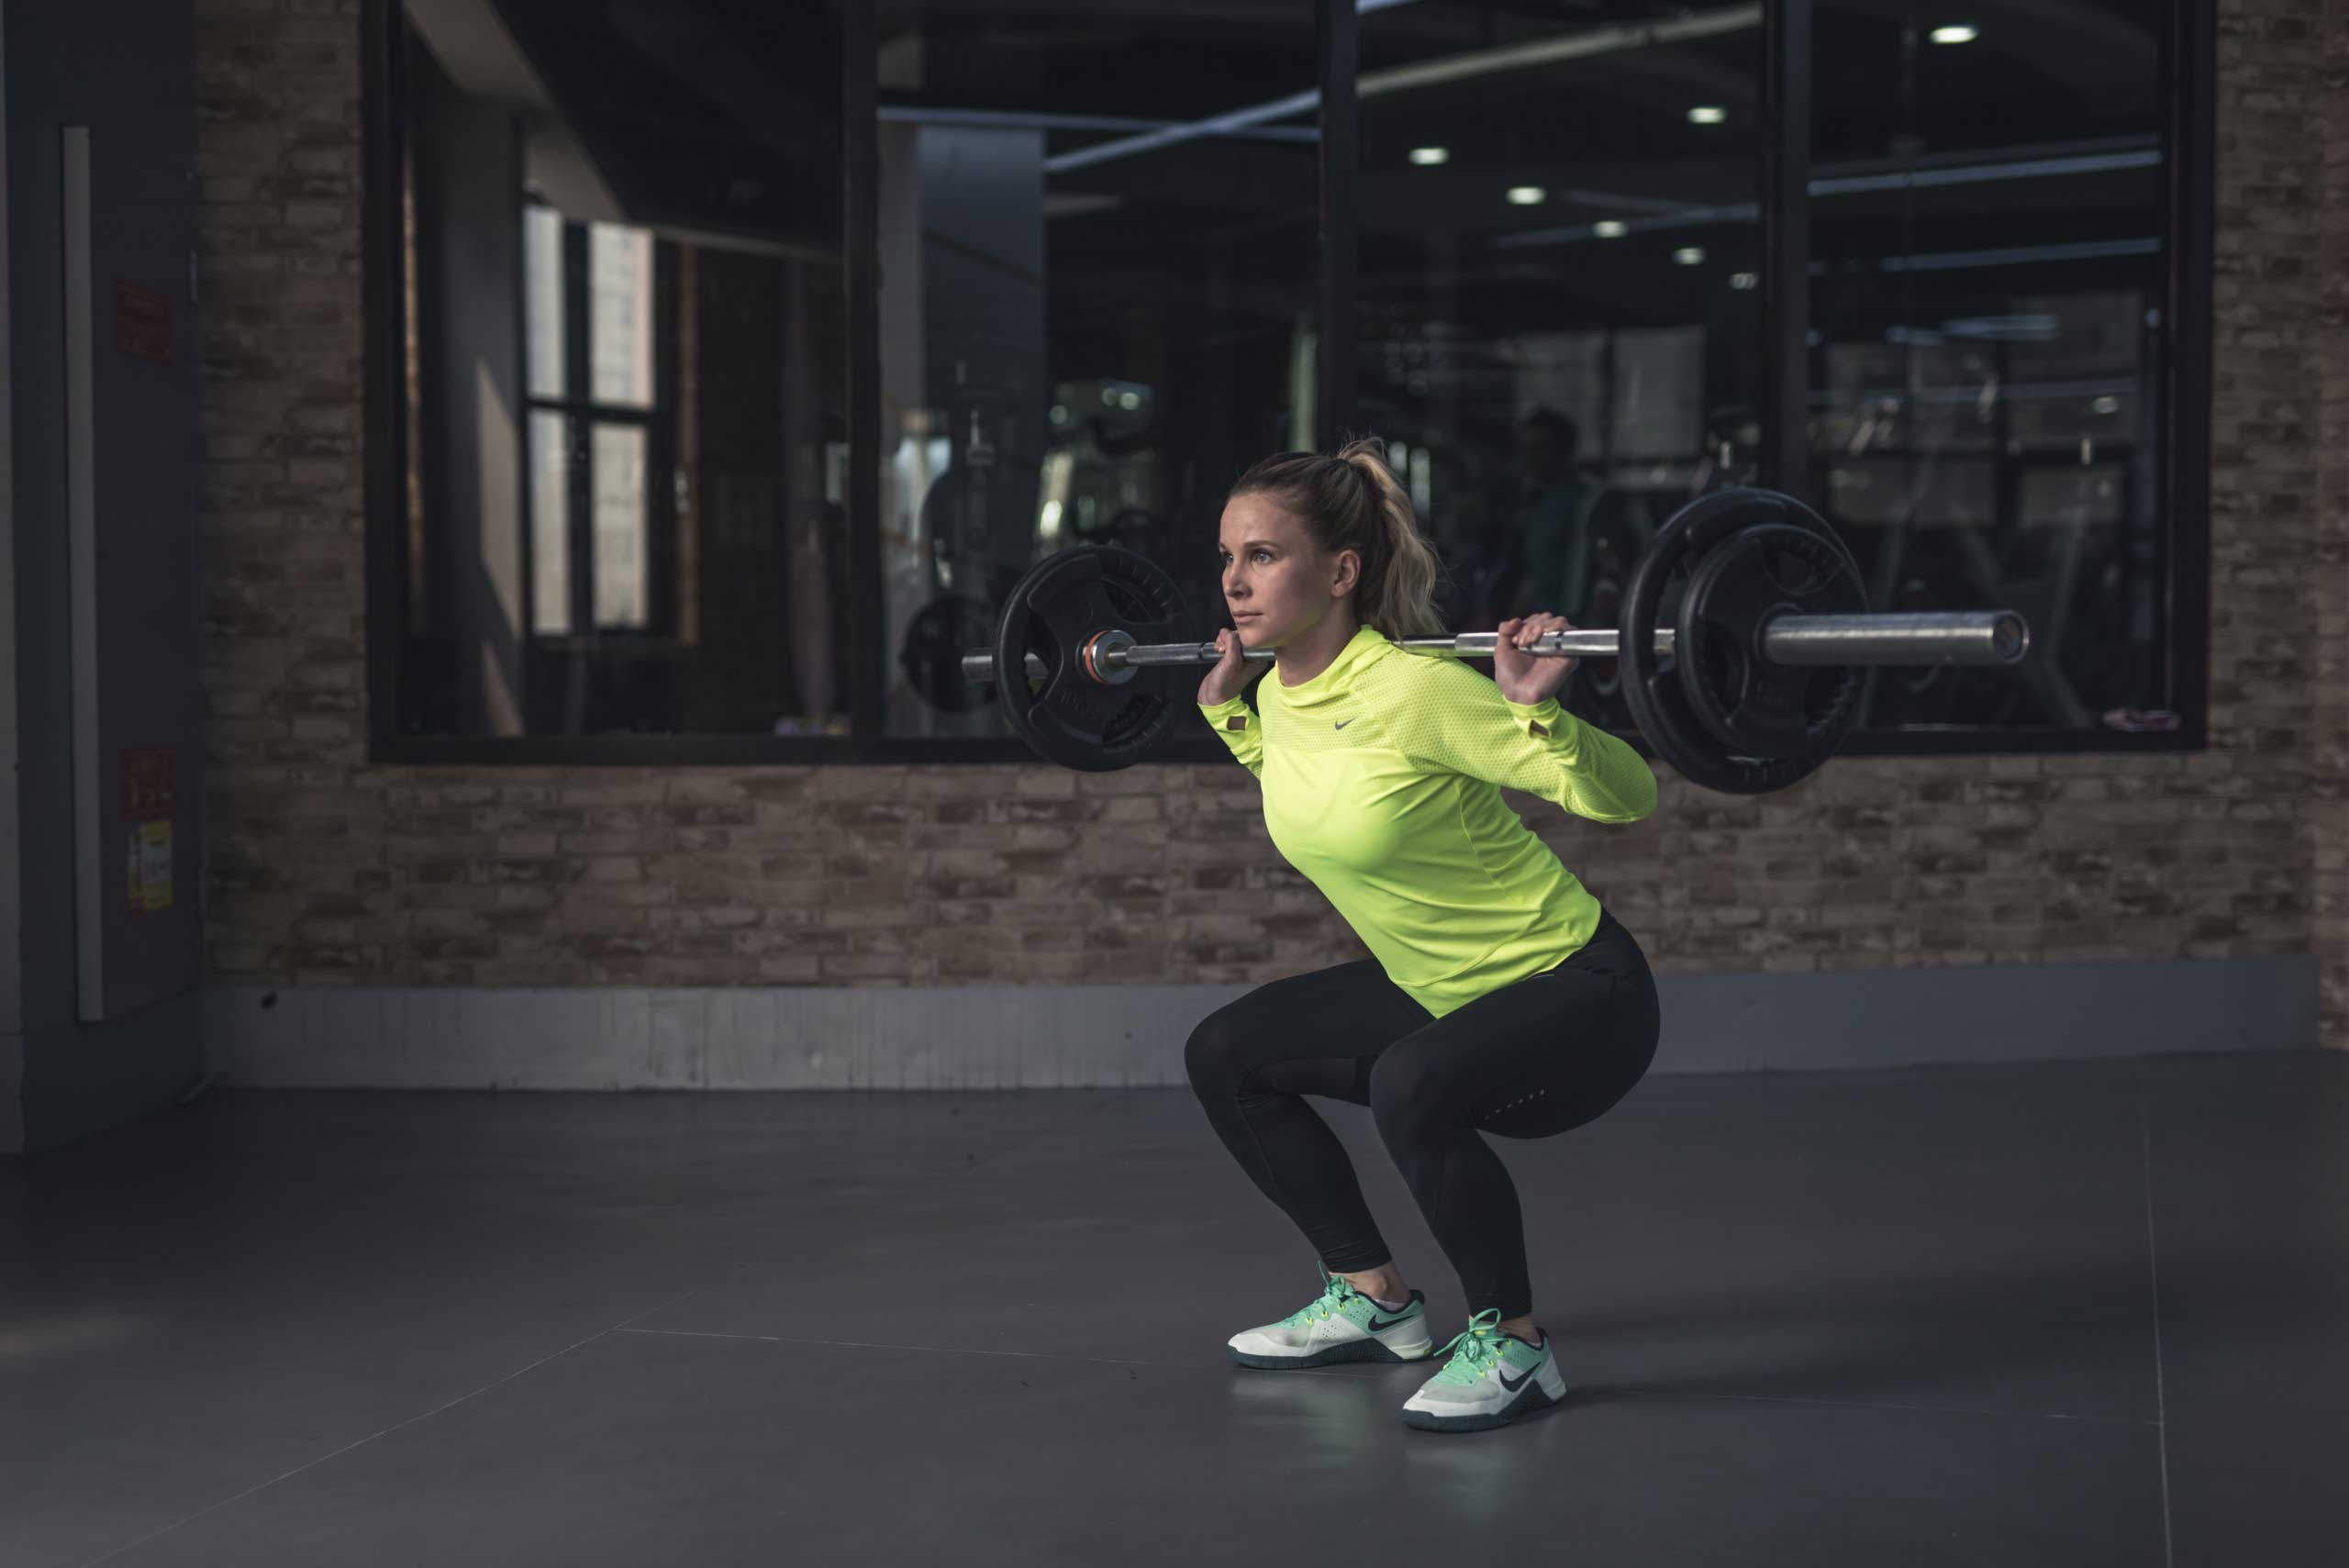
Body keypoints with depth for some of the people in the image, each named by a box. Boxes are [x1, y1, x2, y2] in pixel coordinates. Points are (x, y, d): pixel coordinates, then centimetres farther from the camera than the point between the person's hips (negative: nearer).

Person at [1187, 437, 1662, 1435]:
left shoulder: (1417, 692, -26)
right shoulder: (1281, 696, -2)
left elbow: (1629, 800, -22)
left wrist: (1537, 707, -37)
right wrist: (1225, 708, 17)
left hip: (1578, 994, -9)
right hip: (1439, 990, 9)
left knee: (1412, 1088, -36)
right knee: (1224, 1055, 9)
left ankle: (1512, 1348, -13)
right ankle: (1373, 1302, 20)